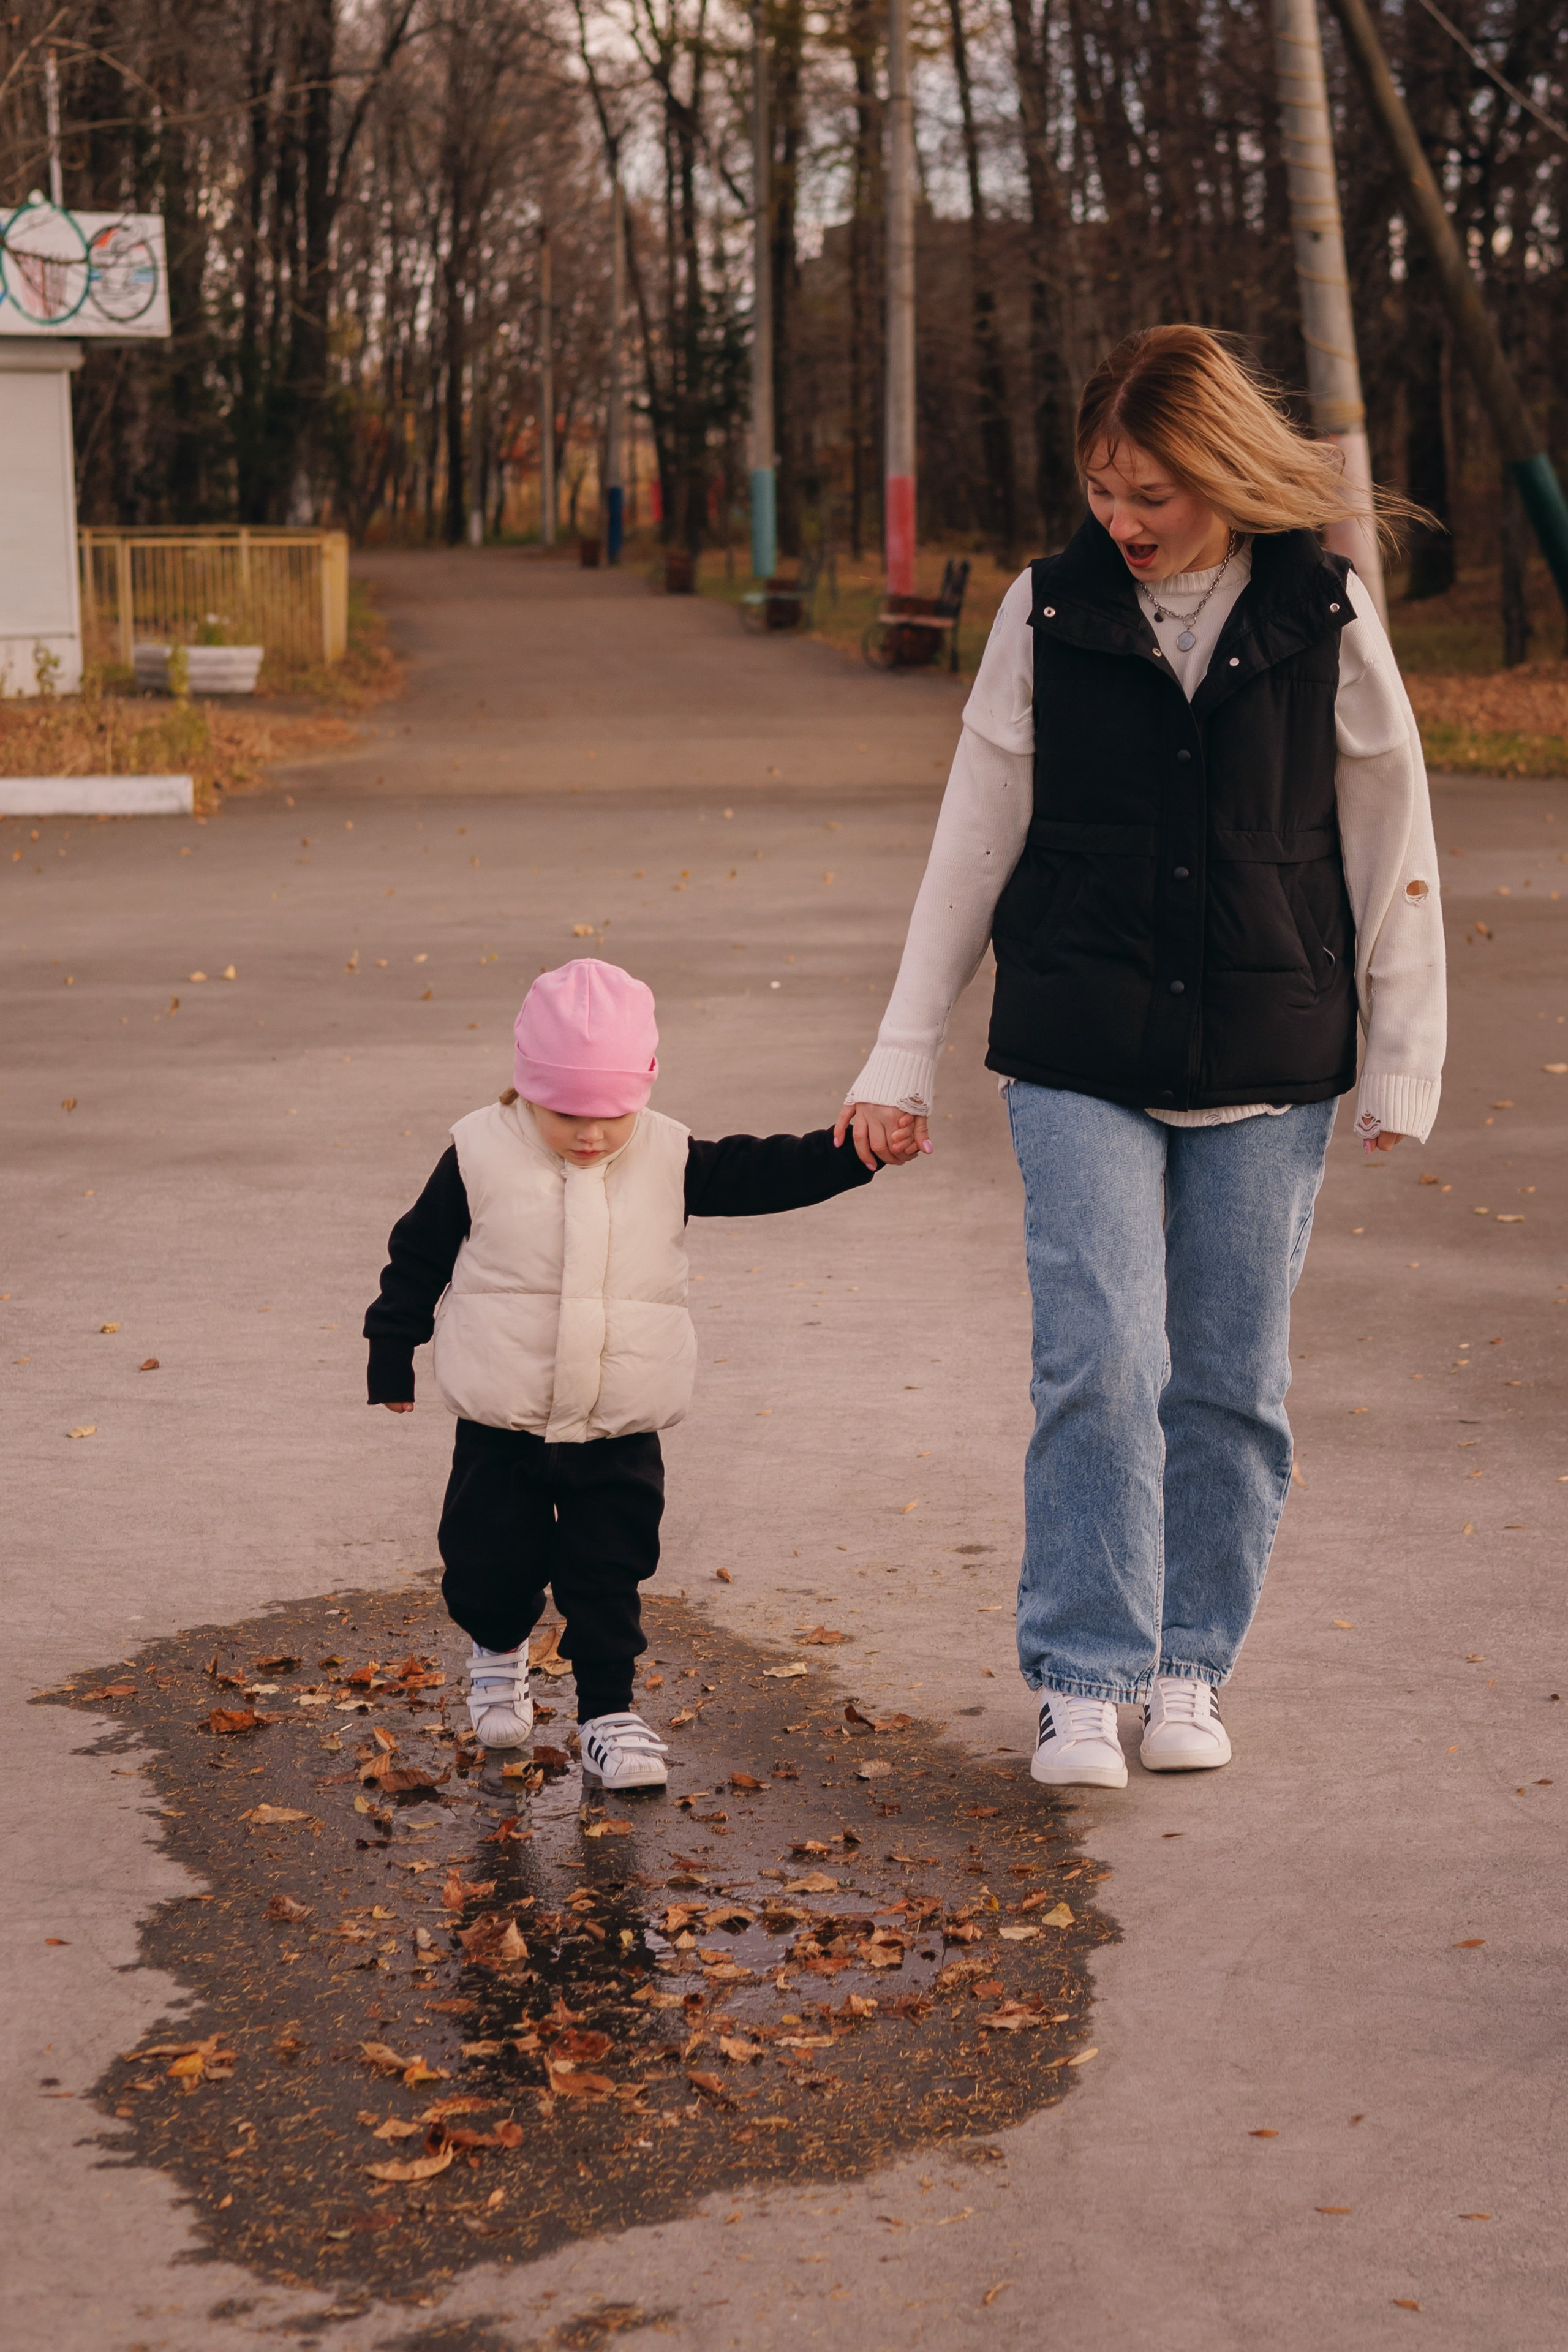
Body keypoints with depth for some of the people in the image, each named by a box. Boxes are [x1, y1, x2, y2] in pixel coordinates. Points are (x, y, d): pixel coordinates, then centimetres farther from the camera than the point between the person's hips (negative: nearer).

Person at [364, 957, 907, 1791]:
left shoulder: (669, 1161, -3)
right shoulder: (482, 1156, -8)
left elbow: (759, 1175, -2)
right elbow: (420, 1257, 2)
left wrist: (853, 1153, -15)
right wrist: (392, 1354, 8)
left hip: (620, 1434, 1)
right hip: (501, 1428, -1)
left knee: (609, 1579, 4)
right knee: (489, 1565, 9)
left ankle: (608, 1711, 17)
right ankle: (499, 1647, 40)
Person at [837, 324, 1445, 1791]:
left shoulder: (1324, 617, -1)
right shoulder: (1049, 612, 1)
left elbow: (1392, 855, 5)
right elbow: (973, 844, 5)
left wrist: (1401, 1066, 4)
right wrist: (900, 1060, 4)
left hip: (1266, 1068, 0)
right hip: (1081, 1060, 0)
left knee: (1230, 1380, 6)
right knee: (1100, 1358, -10)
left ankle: (1188, 1665, 21)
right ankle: (1079, 1682, -2)